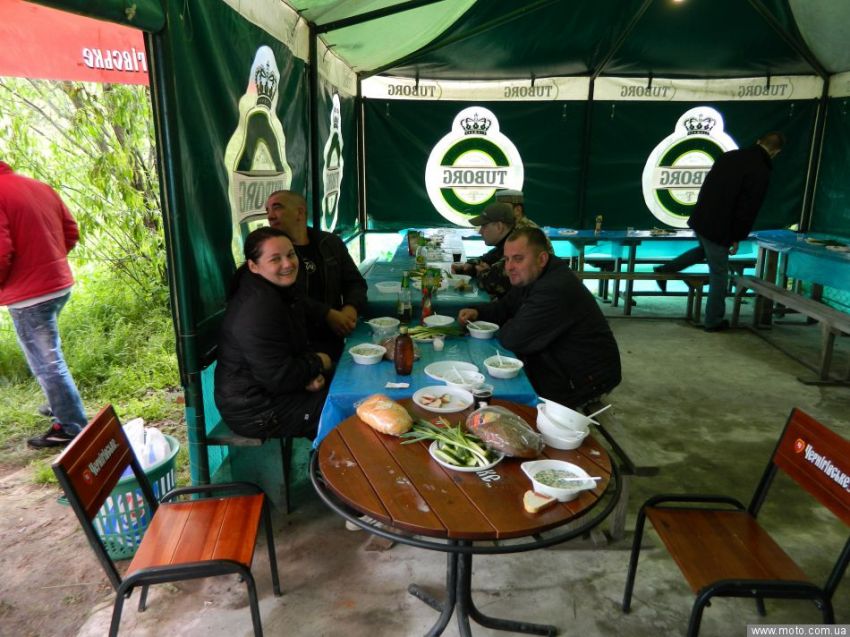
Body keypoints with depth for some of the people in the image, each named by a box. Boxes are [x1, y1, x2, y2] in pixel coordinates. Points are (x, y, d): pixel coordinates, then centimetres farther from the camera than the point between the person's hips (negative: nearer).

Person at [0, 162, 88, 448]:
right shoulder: (40, 187, 8)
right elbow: (71, 232, 12)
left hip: (28, 295, -8)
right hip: (60, 283, 8)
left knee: (47, 363, 1)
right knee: (47, 354, 26)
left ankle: (72, 428, 8)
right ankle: (60, 405, 36)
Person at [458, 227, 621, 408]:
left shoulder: (556, 289, -31)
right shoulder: (528, 276, 3)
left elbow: (514, 339, -28)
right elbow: (504, 306, 17)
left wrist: (504, 329, -6)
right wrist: (477, 312, -2)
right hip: (558, 361, 9)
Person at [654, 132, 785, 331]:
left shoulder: (730, 155, 8)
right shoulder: (761, 172, -13)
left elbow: (707, 185, 14)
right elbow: (748, 209, -15)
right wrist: (737, 237, -5)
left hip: (699, 219, 7)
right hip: (718, 228, -7)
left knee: (704, 249, 35)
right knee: (719, 274, 5)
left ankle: (665, 270, 28)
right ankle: (713, 321, 15)